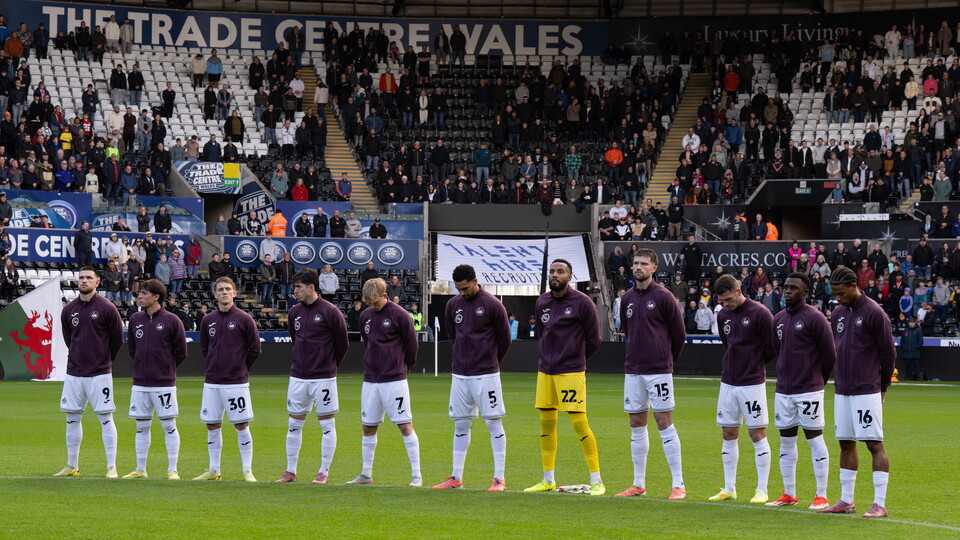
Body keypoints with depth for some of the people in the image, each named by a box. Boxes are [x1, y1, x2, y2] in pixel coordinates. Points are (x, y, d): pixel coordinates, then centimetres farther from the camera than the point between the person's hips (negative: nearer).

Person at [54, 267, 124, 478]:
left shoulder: (107, 309, -6)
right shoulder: (68, 310, 6)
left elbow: (117, 339, 2)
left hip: (100, 373, -4)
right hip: (74, 372, 4)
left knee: (105, 419, -4)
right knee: (72, 418, 7)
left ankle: (112, 467, -2)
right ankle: (72, 466, 16)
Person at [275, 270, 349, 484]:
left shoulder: (330, 312, -9)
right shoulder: (294, 312, 7)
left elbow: (342, 343, -2)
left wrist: (330, 365, 7)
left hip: (323, 378, -5)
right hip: (298, 376, 5)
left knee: (327, 424, 0)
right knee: (294, 424, 7)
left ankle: (324, 472, 5)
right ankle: (291, 471, 14)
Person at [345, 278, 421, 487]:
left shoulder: (399, 315, -8)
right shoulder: (365, 316, 10)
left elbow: (411, 344, -1)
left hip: (395, 380, -6)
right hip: (370, 381, 6)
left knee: (405, 426, -6)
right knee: (368, 427, 10)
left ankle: (416, 476, -5)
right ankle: (366, 474, 20)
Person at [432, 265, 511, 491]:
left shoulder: (492, 305, -7)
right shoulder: (453, 305, 8)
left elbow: (504, 339, 0)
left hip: (486, 375, -5)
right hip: (460, 375, 5)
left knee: (494, 423, -4)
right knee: (460, 425, 9)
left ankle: (499, 478, -4)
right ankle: (456, 477, 14)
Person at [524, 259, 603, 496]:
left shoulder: (582, 303, -7)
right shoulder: (542, 302, 11)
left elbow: (593, 340, 0)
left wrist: (574, 359, 8)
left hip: (571, 372, -6)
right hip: (545, 370, 6)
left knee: (579, 423, -10)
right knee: (546, 423, 8)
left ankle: (596, 480, -5)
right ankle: (548, 480, 18)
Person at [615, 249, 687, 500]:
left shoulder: (664, 297, -7)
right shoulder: (627, 299, 10)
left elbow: (679, 334, -1)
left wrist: (666, 359, 7)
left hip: (658, 370, -6)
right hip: (633, 370, 6)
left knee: (664, 422, -7)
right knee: (636, 426, 8)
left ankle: (678, 485, -5)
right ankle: (639, 484, 15)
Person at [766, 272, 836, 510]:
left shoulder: (814, 318, -9)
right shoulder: (779, 319, 12)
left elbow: (829, 354, -6)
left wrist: (819, 379, 4)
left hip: (809, 390, -7)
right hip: (783, 390, 7)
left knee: (815, 439, -4)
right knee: (786, 441, 10)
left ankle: (821, 496, -1)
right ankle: (789, 495, 18)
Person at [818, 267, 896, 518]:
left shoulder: (874, 313, -10)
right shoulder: (838, 314, 12)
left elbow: (888, 352, -6)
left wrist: (882, 386, 2)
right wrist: (841, 379, 15)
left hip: (867, 392, -8)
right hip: (842, 391, 8)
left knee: (875, 443, -8)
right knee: (846, 443, 11)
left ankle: (879, 504, -10)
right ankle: (846, 501, 18)